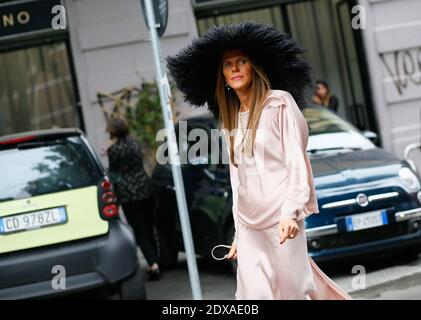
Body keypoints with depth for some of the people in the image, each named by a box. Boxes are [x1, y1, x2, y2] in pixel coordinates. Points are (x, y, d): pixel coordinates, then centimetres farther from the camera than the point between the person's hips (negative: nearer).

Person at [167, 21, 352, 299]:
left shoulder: (280, 103, -1)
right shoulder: (231, 119, 16)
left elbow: (297, 161, -8)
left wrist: (291, 211, -19)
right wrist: (238, 233, 15)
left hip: (280, 217, -5)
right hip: (248, 224, 5)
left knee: (293, 289, -3)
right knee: (255, 294, -2)